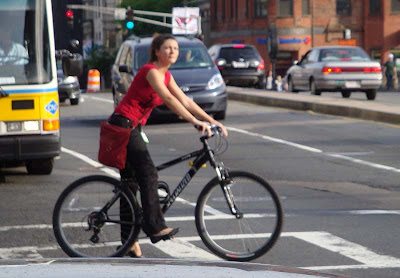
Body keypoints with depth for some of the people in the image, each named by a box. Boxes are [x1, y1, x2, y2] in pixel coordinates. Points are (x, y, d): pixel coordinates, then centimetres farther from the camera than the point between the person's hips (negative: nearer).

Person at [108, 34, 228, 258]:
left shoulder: (166, 75, 12)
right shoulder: (151, 71, -16)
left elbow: (186, 101, 10)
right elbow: (169, 99, -28)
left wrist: (212, 121, 1)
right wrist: (195, 122, -36)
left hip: (133, 128, 10)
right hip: (123, 125, -10)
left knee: (131, 180, 9)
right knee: (148, 174, -19)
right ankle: (156, 227, -23)